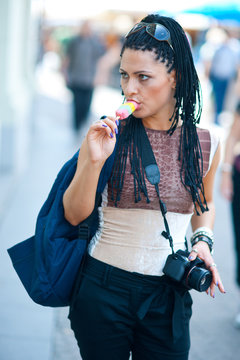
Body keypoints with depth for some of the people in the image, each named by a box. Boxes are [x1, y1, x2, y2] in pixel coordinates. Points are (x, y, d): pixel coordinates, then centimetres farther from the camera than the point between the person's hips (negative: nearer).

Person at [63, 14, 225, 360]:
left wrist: (203, 240, 0)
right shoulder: (107, 134, -7)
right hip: (104, 289, -1)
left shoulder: (206, 145, -1)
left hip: (168, 295, 2)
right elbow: (74, 215, -7)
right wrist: (94, 161, -21)